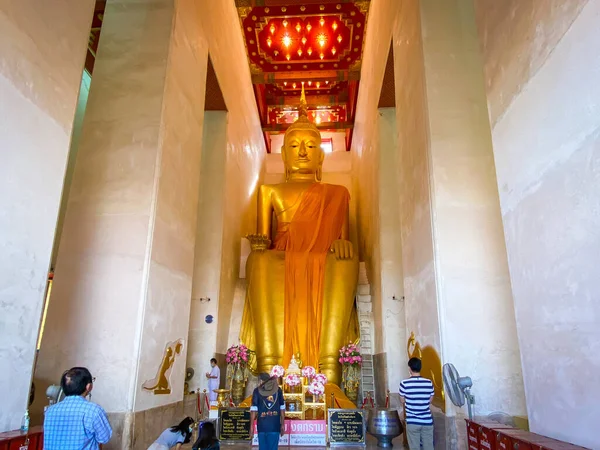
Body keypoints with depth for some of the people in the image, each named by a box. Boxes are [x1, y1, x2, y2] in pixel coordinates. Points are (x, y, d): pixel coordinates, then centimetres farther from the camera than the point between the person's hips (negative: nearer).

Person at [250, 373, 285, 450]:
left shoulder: (257, 391, 1)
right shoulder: (278, 390, 5)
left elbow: (254, 410, -3)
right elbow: (282, 408, 6)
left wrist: (251, 427, 0)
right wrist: (283, 425, 13)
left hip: (262, 426, 0)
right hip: (275, 426, 0)